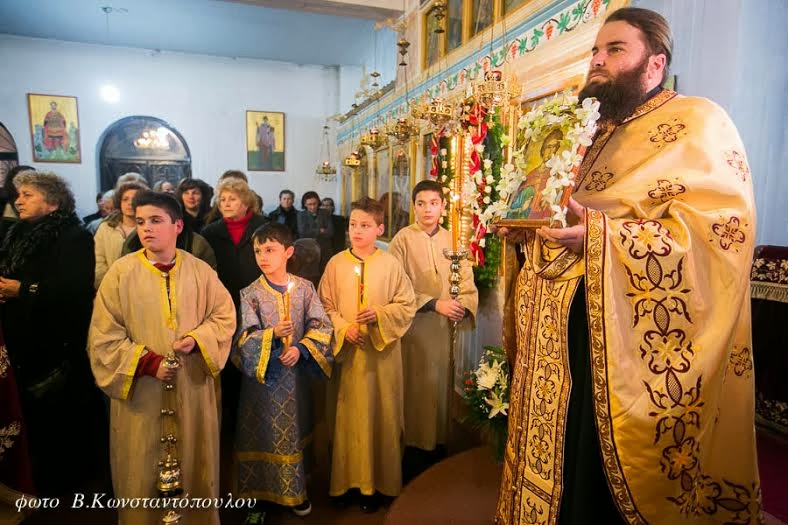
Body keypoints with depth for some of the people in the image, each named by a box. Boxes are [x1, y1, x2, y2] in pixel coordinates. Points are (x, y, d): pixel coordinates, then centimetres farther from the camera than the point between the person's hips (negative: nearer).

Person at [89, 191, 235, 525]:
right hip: (141, 391, -1)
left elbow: (224, 315, 2)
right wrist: (148, 363, -16)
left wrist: (197, 340, -16)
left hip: (192, 387, 2)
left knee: (194, 464, 16)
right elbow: (103, 337, -7)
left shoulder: (200, 271, -3)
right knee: (143, 471, 13)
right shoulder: (120, 272, -8)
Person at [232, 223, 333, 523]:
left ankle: (295, 492, 34)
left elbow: (321, 325, -5)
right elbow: (245, 338, -11)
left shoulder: (304, 288, -3)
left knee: (294, 433, 15)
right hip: (262, 374, -1)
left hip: (295, 373, 2)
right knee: (262, 434, 8)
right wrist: (272, 334, -28)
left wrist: (300, 347, -20)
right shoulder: (249, 294, -7)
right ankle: (259, 495, 28)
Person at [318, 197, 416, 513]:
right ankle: (346, 479, 28)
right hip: (346, 350, 1)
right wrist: (342, 329, -13)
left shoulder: (390, 264, -4)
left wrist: (379, 314, -16)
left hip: (381, 352, -1)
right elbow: (324, 305, 1)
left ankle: (375, 482, 25)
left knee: (378, 415, 8)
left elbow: (408, 305, -2)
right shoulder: (336, 263, -1)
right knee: (348, 416, 11)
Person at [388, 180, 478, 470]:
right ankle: (414, 443, 21)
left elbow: (467, 282, 2)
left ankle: (436, 440, 28)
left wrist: (464, 304, -17)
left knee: (439, 383, 11)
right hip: (413, 325, -3)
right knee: (415, 385, 3)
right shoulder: (403, 239, -7)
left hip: (444, 325, 3)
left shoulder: (453, 239, 5)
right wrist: (433, 303, -16)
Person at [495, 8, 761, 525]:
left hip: (641, 334, -7)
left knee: (624, 465, 4)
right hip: (577, 325, 7)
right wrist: (531, 227, 7)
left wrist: (601, 235, -28)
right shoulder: (597, 136, 19)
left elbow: (720, 228, -18)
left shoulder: (698, 123, -5)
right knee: (570, 453, 15)